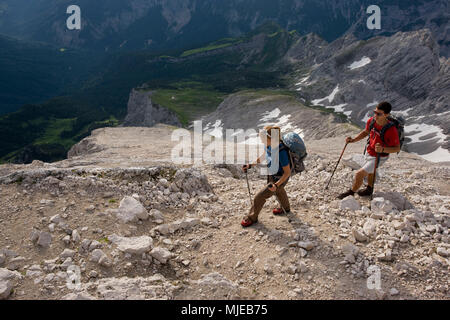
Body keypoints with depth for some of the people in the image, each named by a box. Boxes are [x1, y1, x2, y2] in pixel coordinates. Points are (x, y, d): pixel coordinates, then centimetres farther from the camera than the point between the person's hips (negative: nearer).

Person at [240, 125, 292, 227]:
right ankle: (286, 208, 64)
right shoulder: (269, 145, -17)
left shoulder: (281, 152, -39)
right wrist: (250, 165, -2)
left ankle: (252, 218, 27)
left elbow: (287, 172, -28)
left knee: (259, 197, 1)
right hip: (271, 175, 8)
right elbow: (262, 158, 4)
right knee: (279, 192, 34)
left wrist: (276, 185, -37)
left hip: (280, 179, -8)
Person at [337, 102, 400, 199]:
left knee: (360, 174, -10)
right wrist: (353, 140, -5)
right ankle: (369, 189, 56)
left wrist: (383, 149, -39)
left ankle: (351, 192, 16)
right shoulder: (371, 121, -15)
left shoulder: (391, 130, -33)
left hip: (379, 157, -7)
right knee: (369, 171, 29)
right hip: (369, 153, 7)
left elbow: (397, 148, -23)